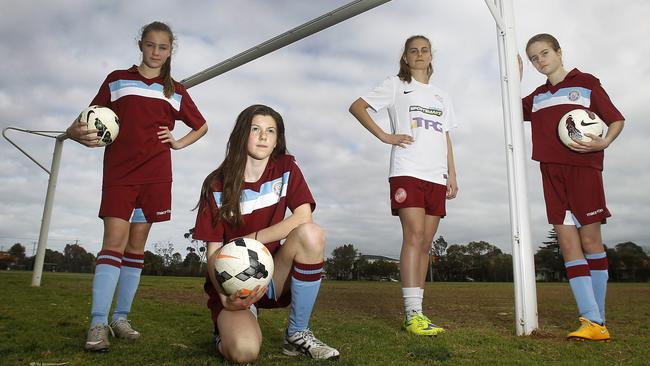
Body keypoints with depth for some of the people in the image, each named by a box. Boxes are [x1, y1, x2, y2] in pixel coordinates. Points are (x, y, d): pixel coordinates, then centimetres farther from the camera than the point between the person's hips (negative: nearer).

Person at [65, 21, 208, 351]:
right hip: (119, 172, -2)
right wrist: (76, 132, -12)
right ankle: (98, 324, -12)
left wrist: (179, 142, 7)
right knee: (114, 240, -13)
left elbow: (201, 126, 23)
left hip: (156, 175, 2)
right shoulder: (117, 80, 12)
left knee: (137, 244, 4)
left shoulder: (176, 91, 14)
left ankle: (121, 317, 12)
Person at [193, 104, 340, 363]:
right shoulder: (217, 185, -7)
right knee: (244, 352, -30)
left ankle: (297, 335, -11)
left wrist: (247, 241, -19)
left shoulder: (285, 169, -3)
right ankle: (228, 324, 10)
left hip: (273, 275, 2)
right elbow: (213, 251, -9)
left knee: (311, 234, -28)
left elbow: (303, 218, -17)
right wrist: (225, 296, -26)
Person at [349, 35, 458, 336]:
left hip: (436, 176, 6)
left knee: (425, 243, 2)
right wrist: (385, 136, -7)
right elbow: (357, 107, 3)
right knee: (414, 236, -18)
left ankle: (416, 311, 7)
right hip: (407, 172, -5)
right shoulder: (396, 85, 10)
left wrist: (452, 175, 12)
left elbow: (446, 137, 22)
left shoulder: (441, 96, 25)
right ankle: (413, 313, -17)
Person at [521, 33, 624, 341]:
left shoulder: (586, 83, 5)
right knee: (567, 241, -4)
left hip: (583, 167, -4)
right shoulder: (536, 97, 19)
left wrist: (604, 142, -17)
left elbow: (616, 120, 4)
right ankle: (591, 321, -3)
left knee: (590, 239, -1)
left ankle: (598, 320, 9)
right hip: (551, 171, 4)